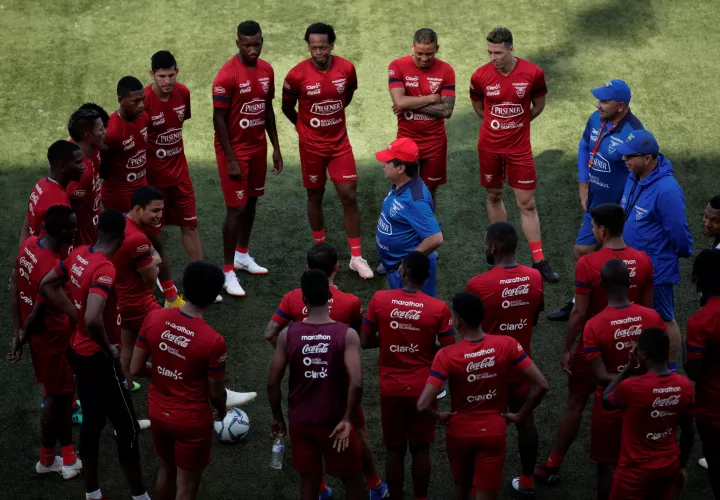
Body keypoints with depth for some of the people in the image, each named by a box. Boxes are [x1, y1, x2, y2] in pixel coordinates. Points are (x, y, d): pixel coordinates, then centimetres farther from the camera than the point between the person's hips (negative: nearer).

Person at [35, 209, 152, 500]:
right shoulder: (105, 270, -28)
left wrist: (75, 315, 9)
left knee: (91, 422, 19)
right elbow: (93, 320, -39)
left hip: (79, 351, 9)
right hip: (98, 358, -9)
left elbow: (48, 285, 13)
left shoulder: (78, 255, -2)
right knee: (127, 428, 5)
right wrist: (108, 348, -21)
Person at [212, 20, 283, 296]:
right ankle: (228, 271, 1)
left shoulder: (267, 70, 3)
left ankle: (242, 255, 32)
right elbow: (219, 119, -16)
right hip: (234, 149, -7)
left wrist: (276, 147, 11)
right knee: (236, 208, -6)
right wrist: (230, 160, -17)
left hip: (258, 147, 7)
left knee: (251, 201, 16)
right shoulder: (227, 75, -18)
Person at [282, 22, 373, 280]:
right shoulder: (297, 75, -17)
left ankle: (356, 257, 5)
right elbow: (287, 108, 0)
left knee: (349, 196, -2)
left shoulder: (346, 68, -11)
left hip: (339, 142, 2)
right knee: (315, 196, 11)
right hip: (311, 145, -1)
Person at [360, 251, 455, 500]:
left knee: (395, 449, 13)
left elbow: (365, 342, -5)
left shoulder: (379, 299, -11)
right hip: (423, 389, -1)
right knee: (420, 449, 13)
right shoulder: (439, 308, -13)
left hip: (391, 389, 1)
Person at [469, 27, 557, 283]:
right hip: (489, 145, 2)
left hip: (519, 146, -1)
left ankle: (539, 261, 3)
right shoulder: (481, 76, -10)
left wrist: (516, 124, 9)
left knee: (527, 203, 0)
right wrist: (498, 124, 10)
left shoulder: (532, 73, -12)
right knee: (494, 195, 12)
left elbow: (538, 106, 4)